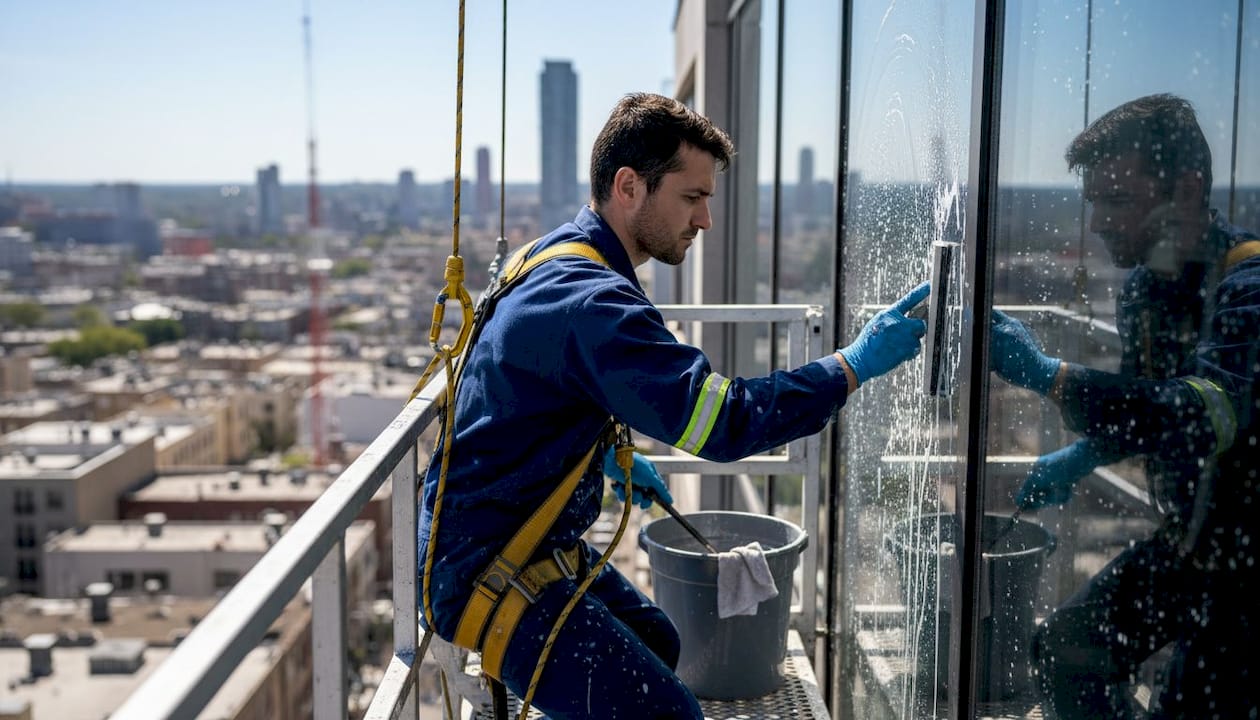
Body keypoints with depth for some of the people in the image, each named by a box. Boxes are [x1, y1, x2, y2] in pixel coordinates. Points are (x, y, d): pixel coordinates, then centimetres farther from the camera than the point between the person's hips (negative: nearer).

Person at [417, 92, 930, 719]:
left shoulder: (555, 259, 7)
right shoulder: (590, 302, -27)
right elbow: (724, 421, -31)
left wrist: (610, 456, 20)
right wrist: (856, 363, -23)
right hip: (491, 571, -11)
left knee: (655, 643, 24)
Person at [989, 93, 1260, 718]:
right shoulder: (1142, 287, 1)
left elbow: (1206, 415, -40)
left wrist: (1046, 375, -43)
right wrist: (1083, 457, 1)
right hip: (1187, 542, 8)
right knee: (1064, 649, 10)